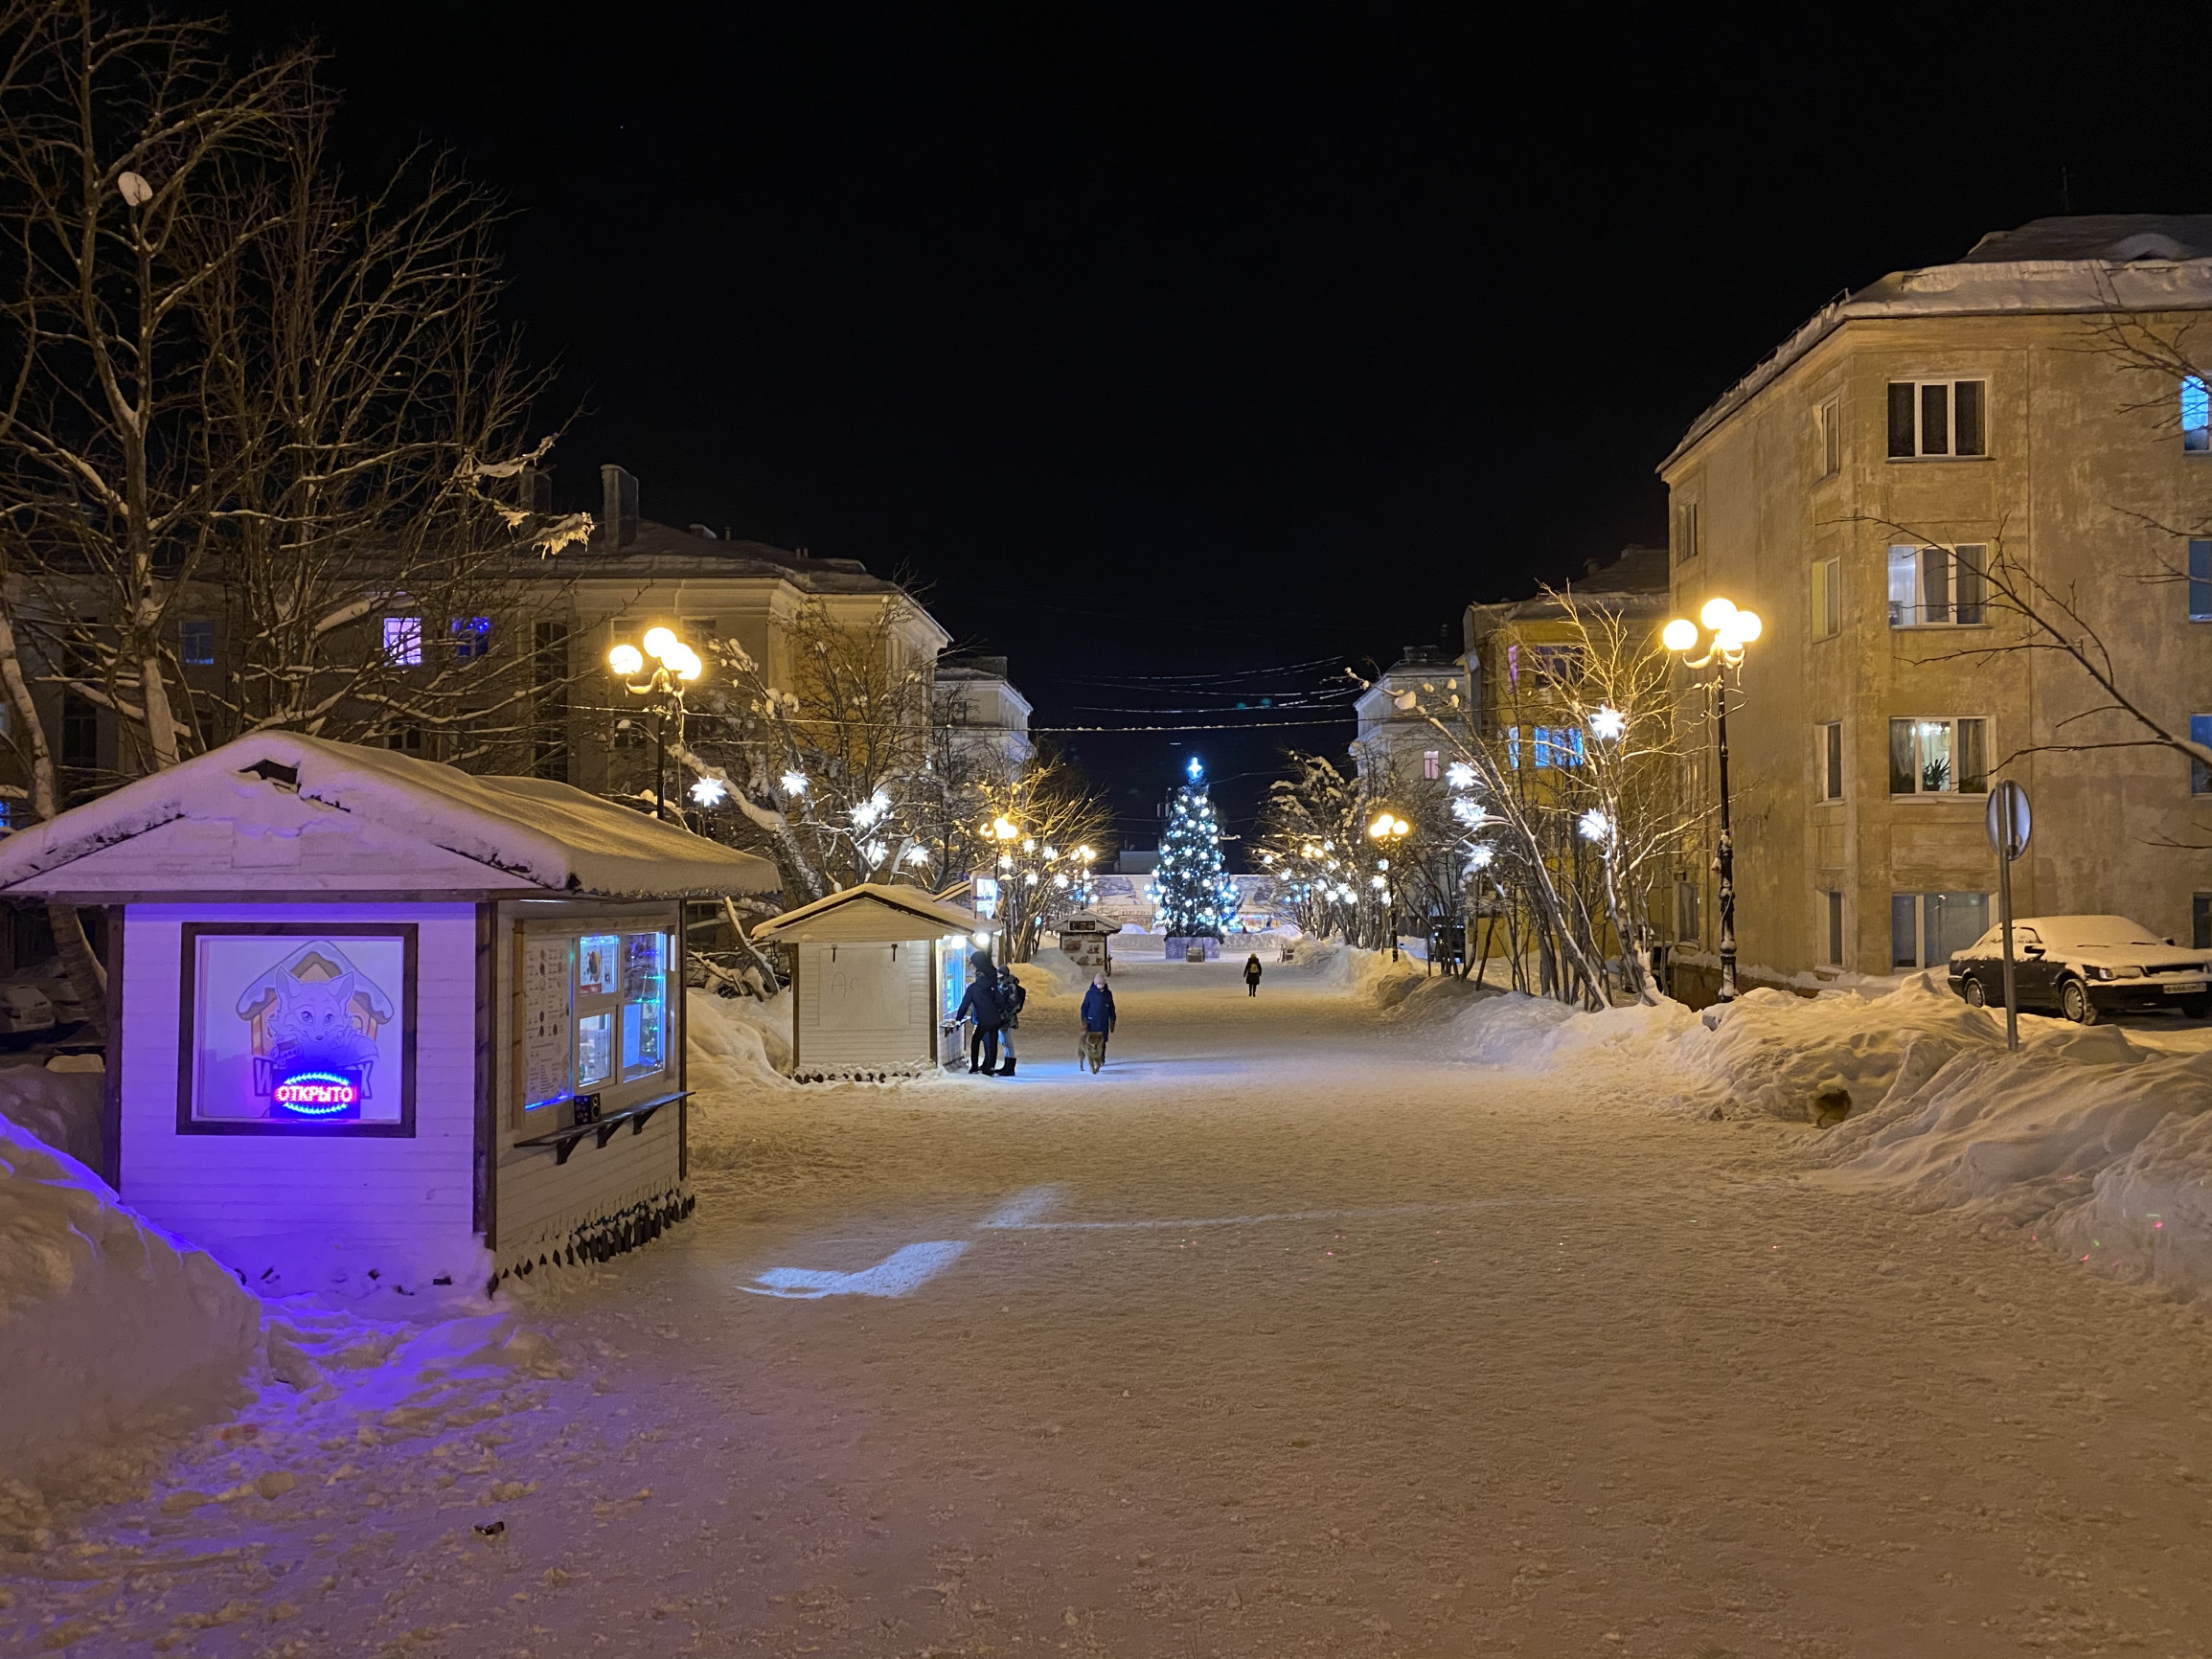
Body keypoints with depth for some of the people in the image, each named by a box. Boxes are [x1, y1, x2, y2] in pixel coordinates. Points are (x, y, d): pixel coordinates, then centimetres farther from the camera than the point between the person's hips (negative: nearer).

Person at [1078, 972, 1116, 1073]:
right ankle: (1093, 1061, -2)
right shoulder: (1089, 993, -1)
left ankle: (1101, 1060, 13)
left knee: (1102, 1042, 4)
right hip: (1092, 1022, -2)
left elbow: (1112, 1009, 11)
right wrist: (1084, 1022, -4)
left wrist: (1112, 1023, 9)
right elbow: (1084, 1008, 2)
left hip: (1104, 1023, 2)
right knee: (1091, 1041, -7)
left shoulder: (1108, 994, 5)